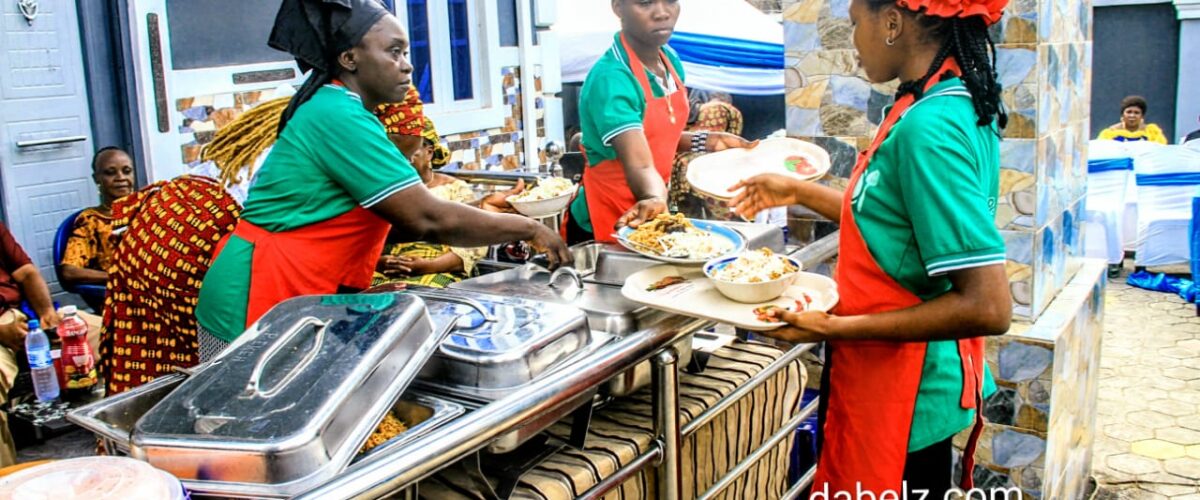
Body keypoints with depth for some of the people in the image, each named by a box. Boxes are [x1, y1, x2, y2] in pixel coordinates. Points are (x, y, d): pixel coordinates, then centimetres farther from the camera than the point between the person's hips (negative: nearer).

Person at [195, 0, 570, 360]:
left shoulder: (332, 109, 12)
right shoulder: (340, 117, -19)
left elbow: (406, 216, 12)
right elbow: (429, 220, -22)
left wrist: (487, 219, 6)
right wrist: (527, 229, -11)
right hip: (260, 299, -10)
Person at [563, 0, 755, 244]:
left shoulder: (671, 60, 0)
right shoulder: (610, 78, -25)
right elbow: (639, 164, -35)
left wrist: (707, 141, 1)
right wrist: (655, 199, -54)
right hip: (605, 226, -7)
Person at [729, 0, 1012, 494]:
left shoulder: (929, 127, -26)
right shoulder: (956, 103, 3)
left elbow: (988, 307, -29)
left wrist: (836, 327, -24)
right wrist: (800, 193, 21)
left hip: (900, 395, -9)